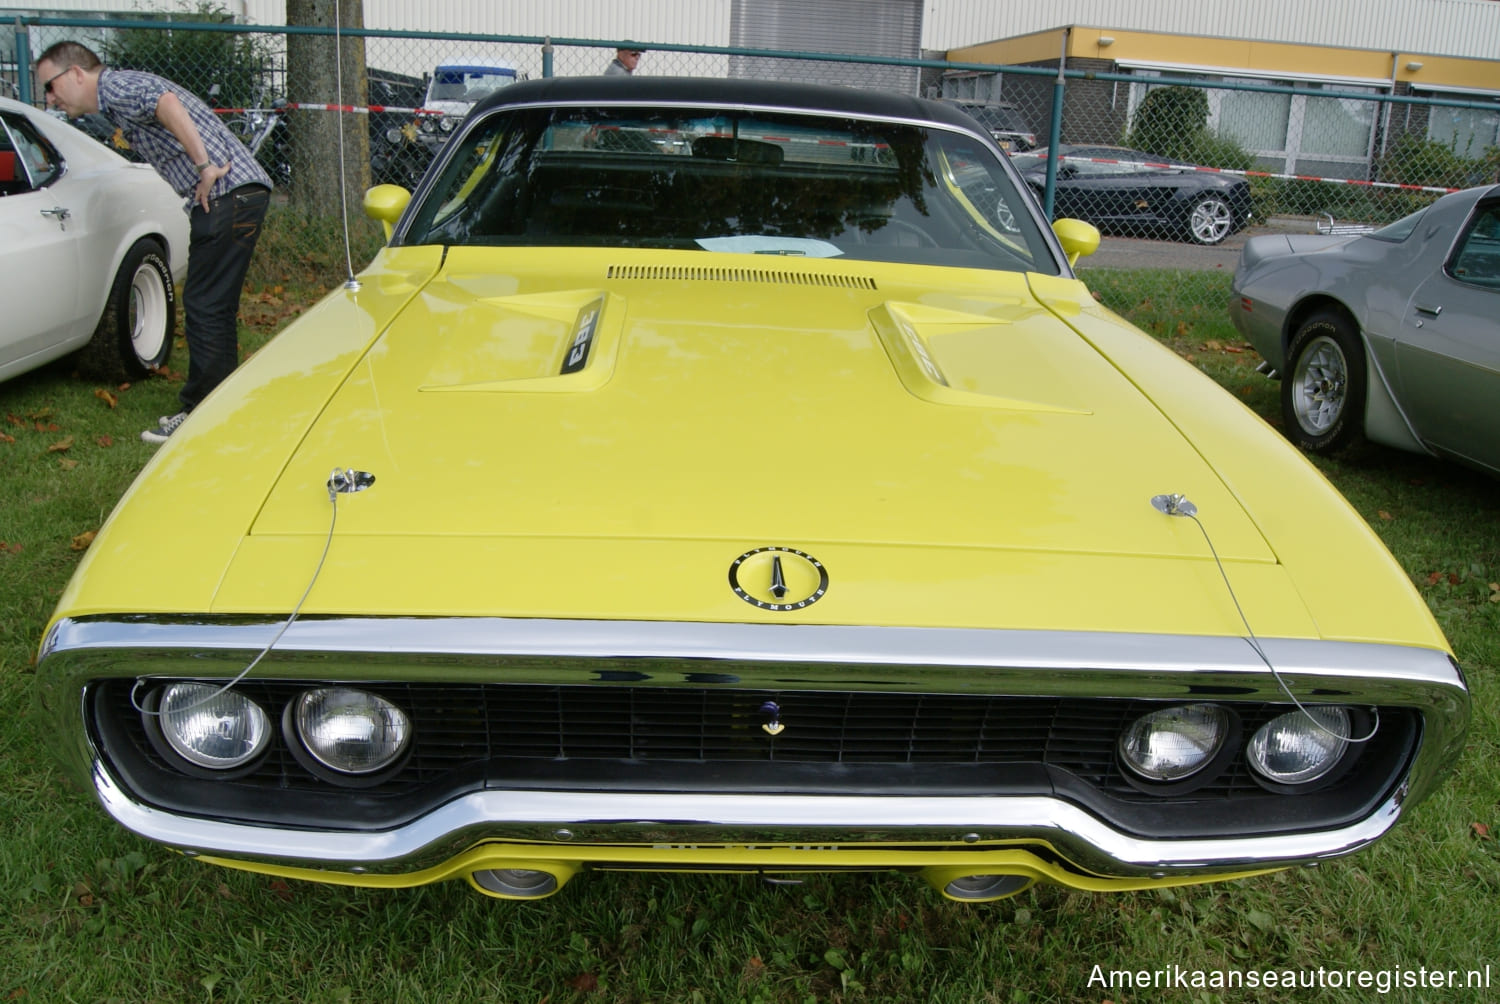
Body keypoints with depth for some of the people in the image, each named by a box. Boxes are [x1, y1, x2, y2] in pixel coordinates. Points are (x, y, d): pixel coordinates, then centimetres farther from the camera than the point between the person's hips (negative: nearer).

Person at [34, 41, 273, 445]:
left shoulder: (116, 86, -5)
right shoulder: (123, 97, 25)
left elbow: (168, 104, -24)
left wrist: (206, 166, -23)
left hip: (228, 194, -10)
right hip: (240, 193, 10)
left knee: (205, 307, -7)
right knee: (213, 307, 14)